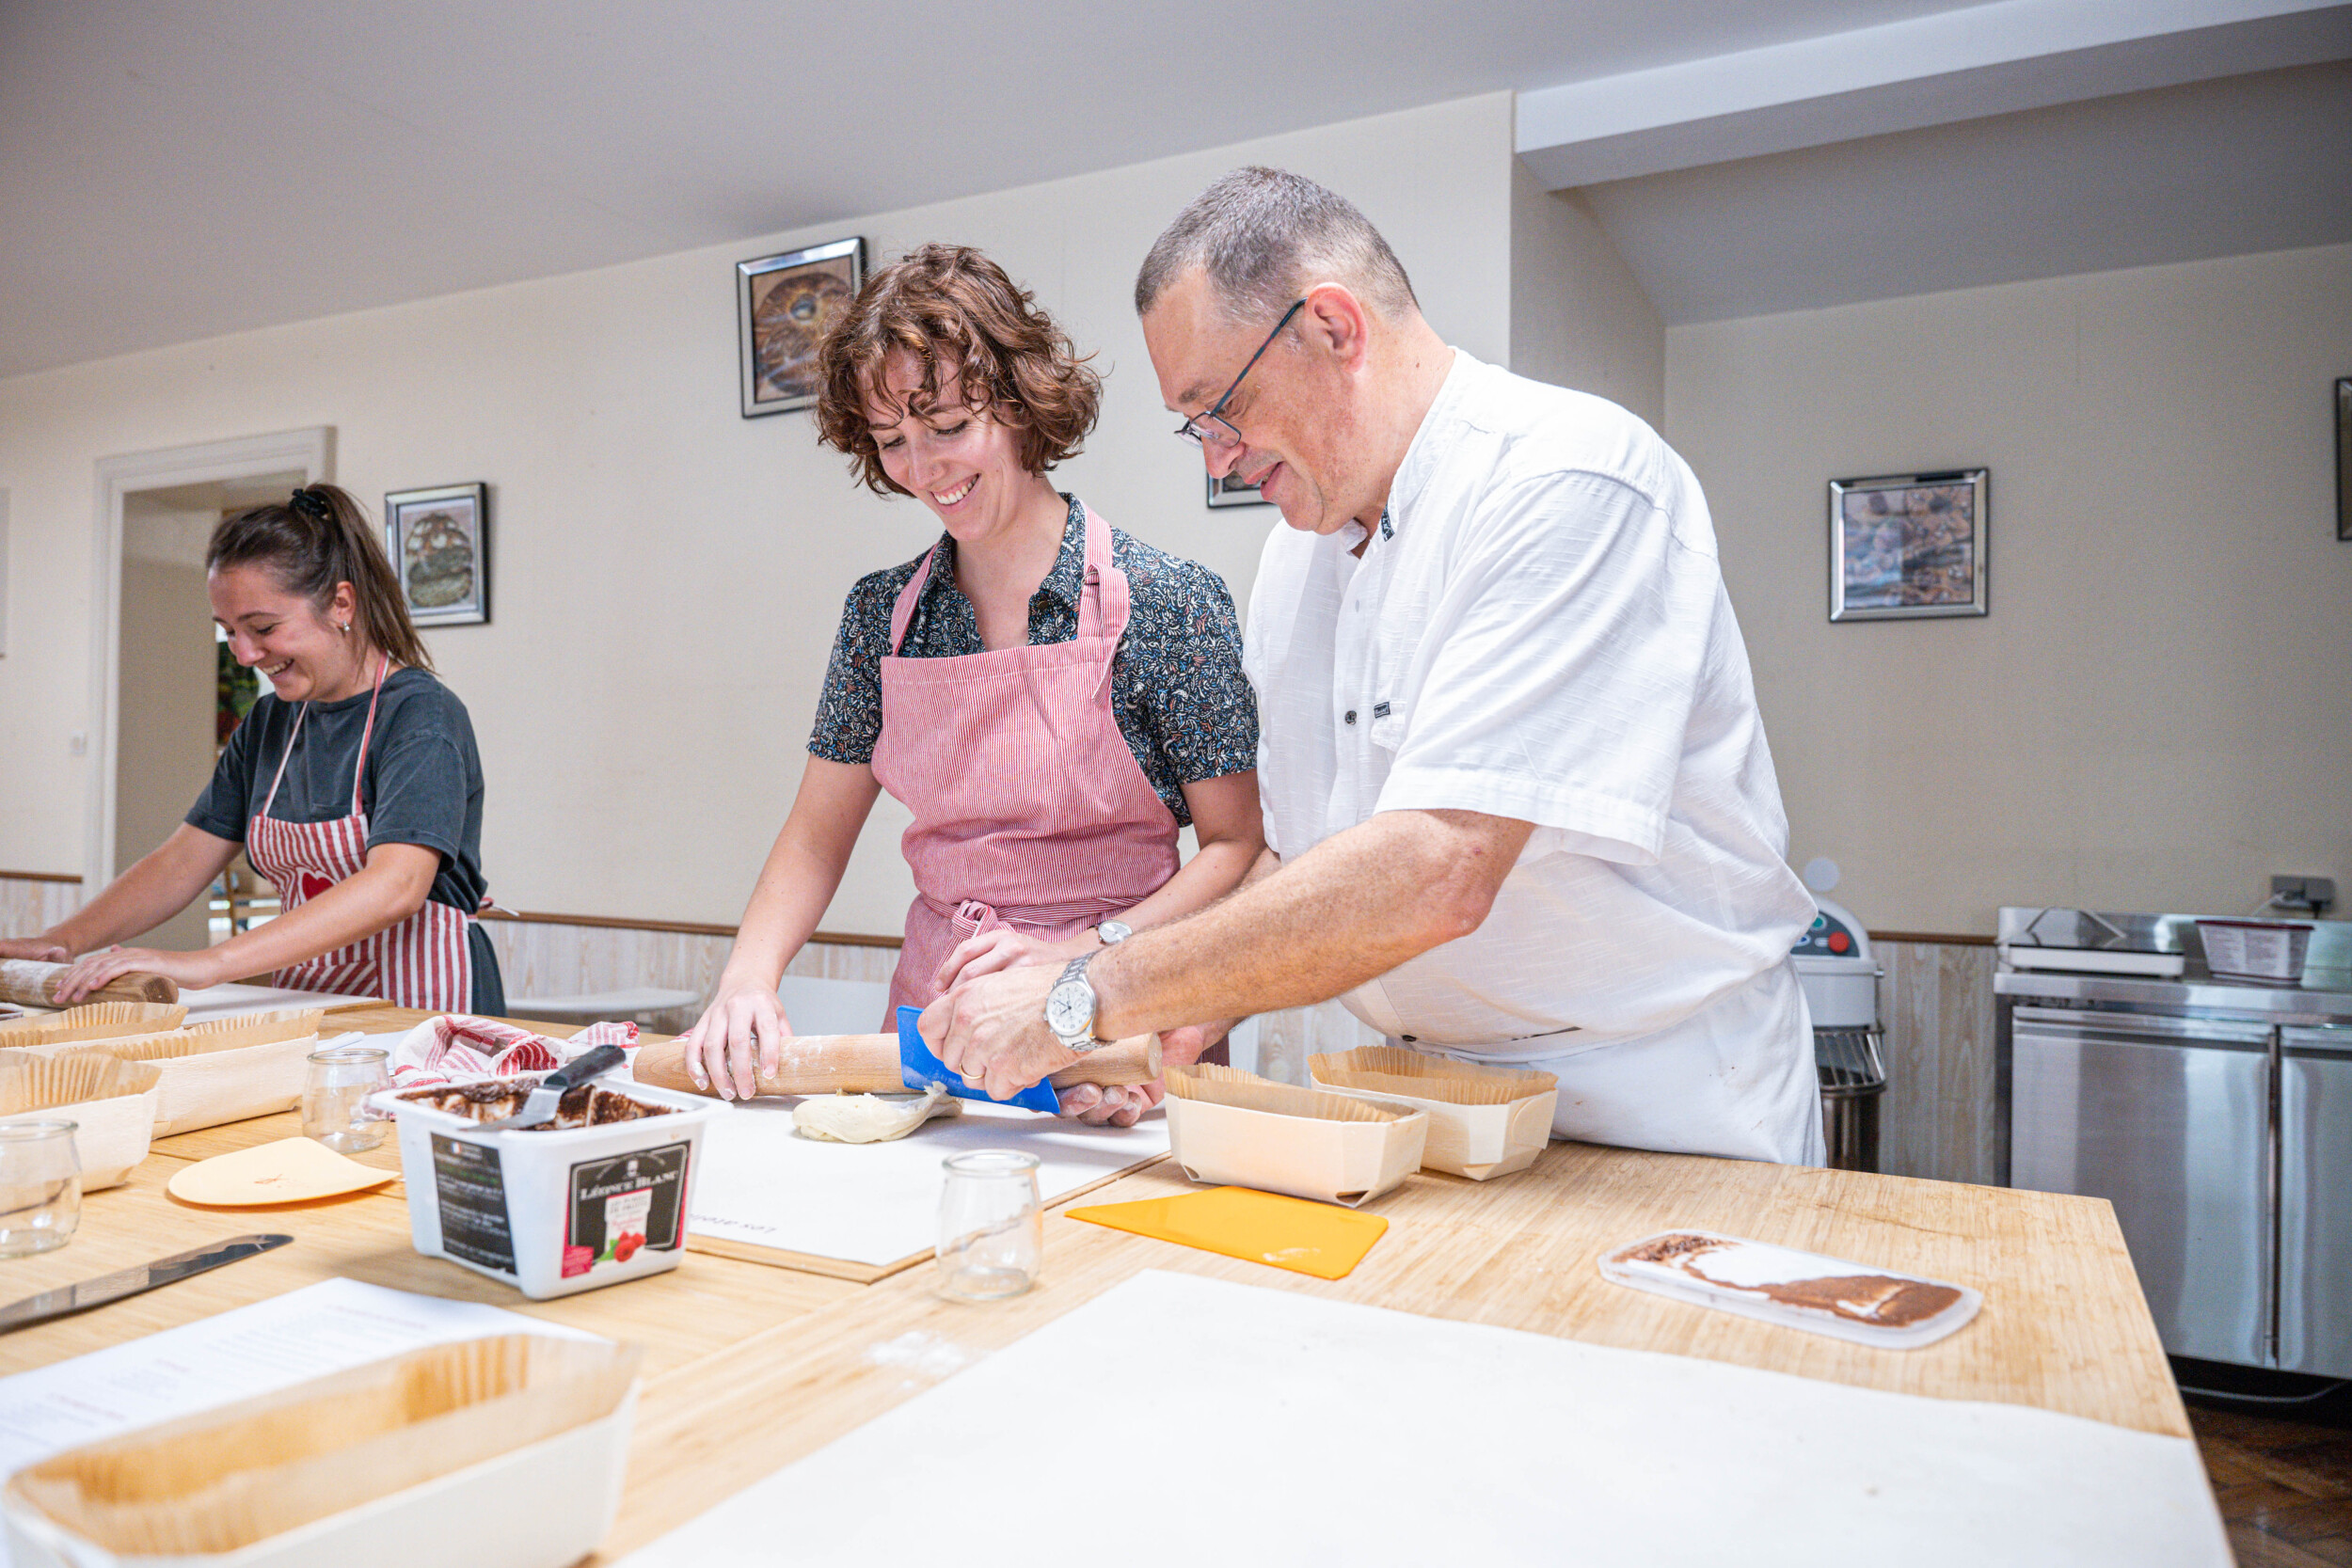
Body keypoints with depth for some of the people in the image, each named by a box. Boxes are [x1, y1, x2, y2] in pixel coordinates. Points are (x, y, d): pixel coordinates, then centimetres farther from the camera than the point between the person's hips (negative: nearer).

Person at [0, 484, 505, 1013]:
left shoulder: (423, 716, -12)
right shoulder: (269, 722, 14)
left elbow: (396, 886, -26)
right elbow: (182, 862, 16)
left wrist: (208, 963, -31)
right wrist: (61, 943, 0)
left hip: (424, 1017, -8)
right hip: (305, 1016, 8)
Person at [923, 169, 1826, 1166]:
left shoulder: (1569, 479, -18)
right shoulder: (1296, 554, 7)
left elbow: (1434, 872, -27)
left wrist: (1088, 1002, -22)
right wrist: (1188, 1019, -5)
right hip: (1430, 1105, 5)